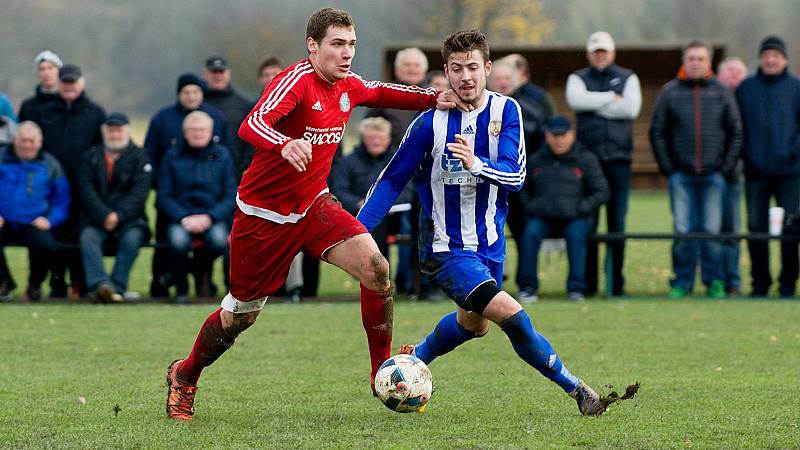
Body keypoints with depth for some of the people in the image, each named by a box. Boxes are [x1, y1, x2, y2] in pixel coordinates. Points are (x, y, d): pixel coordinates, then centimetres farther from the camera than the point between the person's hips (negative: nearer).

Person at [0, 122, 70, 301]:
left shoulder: (49, 164, 12)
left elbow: (62, 199, 12)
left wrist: (50, 220, -5)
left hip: (34, 224, 0)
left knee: (47, 245, -32)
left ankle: (35, 284, 2)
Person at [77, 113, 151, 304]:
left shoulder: (139, 157, 8)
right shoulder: (91, 157, 13)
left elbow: (139, 193, -4)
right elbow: (86, 191, 0)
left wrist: (119, 215, -19)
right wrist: (105, 216, -16)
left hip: (130, 219, -1)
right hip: (96, 219, 1)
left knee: (132, 238, -32)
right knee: (88, 236, -29)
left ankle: (117, 287, -34)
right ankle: (100, 283, -46)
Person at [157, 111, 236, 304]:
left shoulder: (222, 156, 10)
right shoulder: (172, 157, 9)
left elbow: (231, 196, 5)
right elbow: (164, 197, 4)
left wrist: (209, 217, -12)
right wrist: (183, 218, -14)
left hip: (214, 217, 0)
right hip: (181, 217, 0)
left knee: (218, 239, -35)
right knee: (178, 240, -35)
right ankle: (181, 289, -10)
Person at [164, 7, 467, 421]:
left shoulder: (348, 86, 1)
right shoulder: (296, 81, -23)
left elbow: (379, 93, 26)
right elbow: (250, 126, -39)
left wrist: (431, 98, 11)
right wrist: (285, 145, -60)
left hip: (314, 206, 6)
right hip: (263, 212, -6)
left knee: (375, 267, -17)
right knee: (241, 314, 7)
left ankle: (383, 373, -4)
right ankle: (183, 378, 33)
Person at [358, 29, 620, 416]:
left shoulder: (505, 111, -6)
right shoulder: (431, 122, -14)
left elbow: (516, 175, -15)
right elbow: (393, 180, -5)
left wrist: (476, 164, -34)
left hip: (489, 243, 5)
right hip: (446, 249, -5)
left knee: (473, 324, 26)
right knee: (513, 316, -21)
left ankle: (415, 359, 53)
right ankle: (574, 388, -7)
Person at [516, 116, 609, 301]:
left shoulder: (586, 159, 6)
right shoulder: (536, 160, 15)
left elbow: (601, 192, 5)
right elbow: (523, 189, 26)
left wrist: (581, 208, -8)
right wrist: (529, 206, 7)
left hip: (575, 218, -2)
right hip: (542, 217, 2)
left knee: (576, 235, -33)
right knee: (530, 233, -28)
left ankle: (576, 288, -28)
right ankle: (528, 286, -22)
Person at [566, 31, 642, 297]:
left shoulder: (628, 78, 13)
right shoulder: (578, 79, 13)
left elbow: (632, 108, -6)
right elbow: (576, 100, -10)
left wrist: (595, 105, -4)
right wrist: (612, 98, -8)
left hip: (618, 158, 0)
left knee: (617, 221, -1)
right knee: (587, 222, -3)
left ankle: (616, 282, 3)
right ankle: (587, 282, 0)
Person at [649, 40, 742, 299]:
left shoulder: (721, 93, 7)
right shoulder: (670, 92, 5)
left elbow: (735, 132, 9)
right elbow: (657, 132, 6)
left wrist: (727, 167, 0)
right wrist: (667, 167, -2)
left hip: (714, 174, 0)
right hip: (681, 175, 0)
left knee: (712, 229, 0)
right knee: (683, 230, -1)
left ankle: (714, 282, 9)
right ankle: (682, 282, 6)